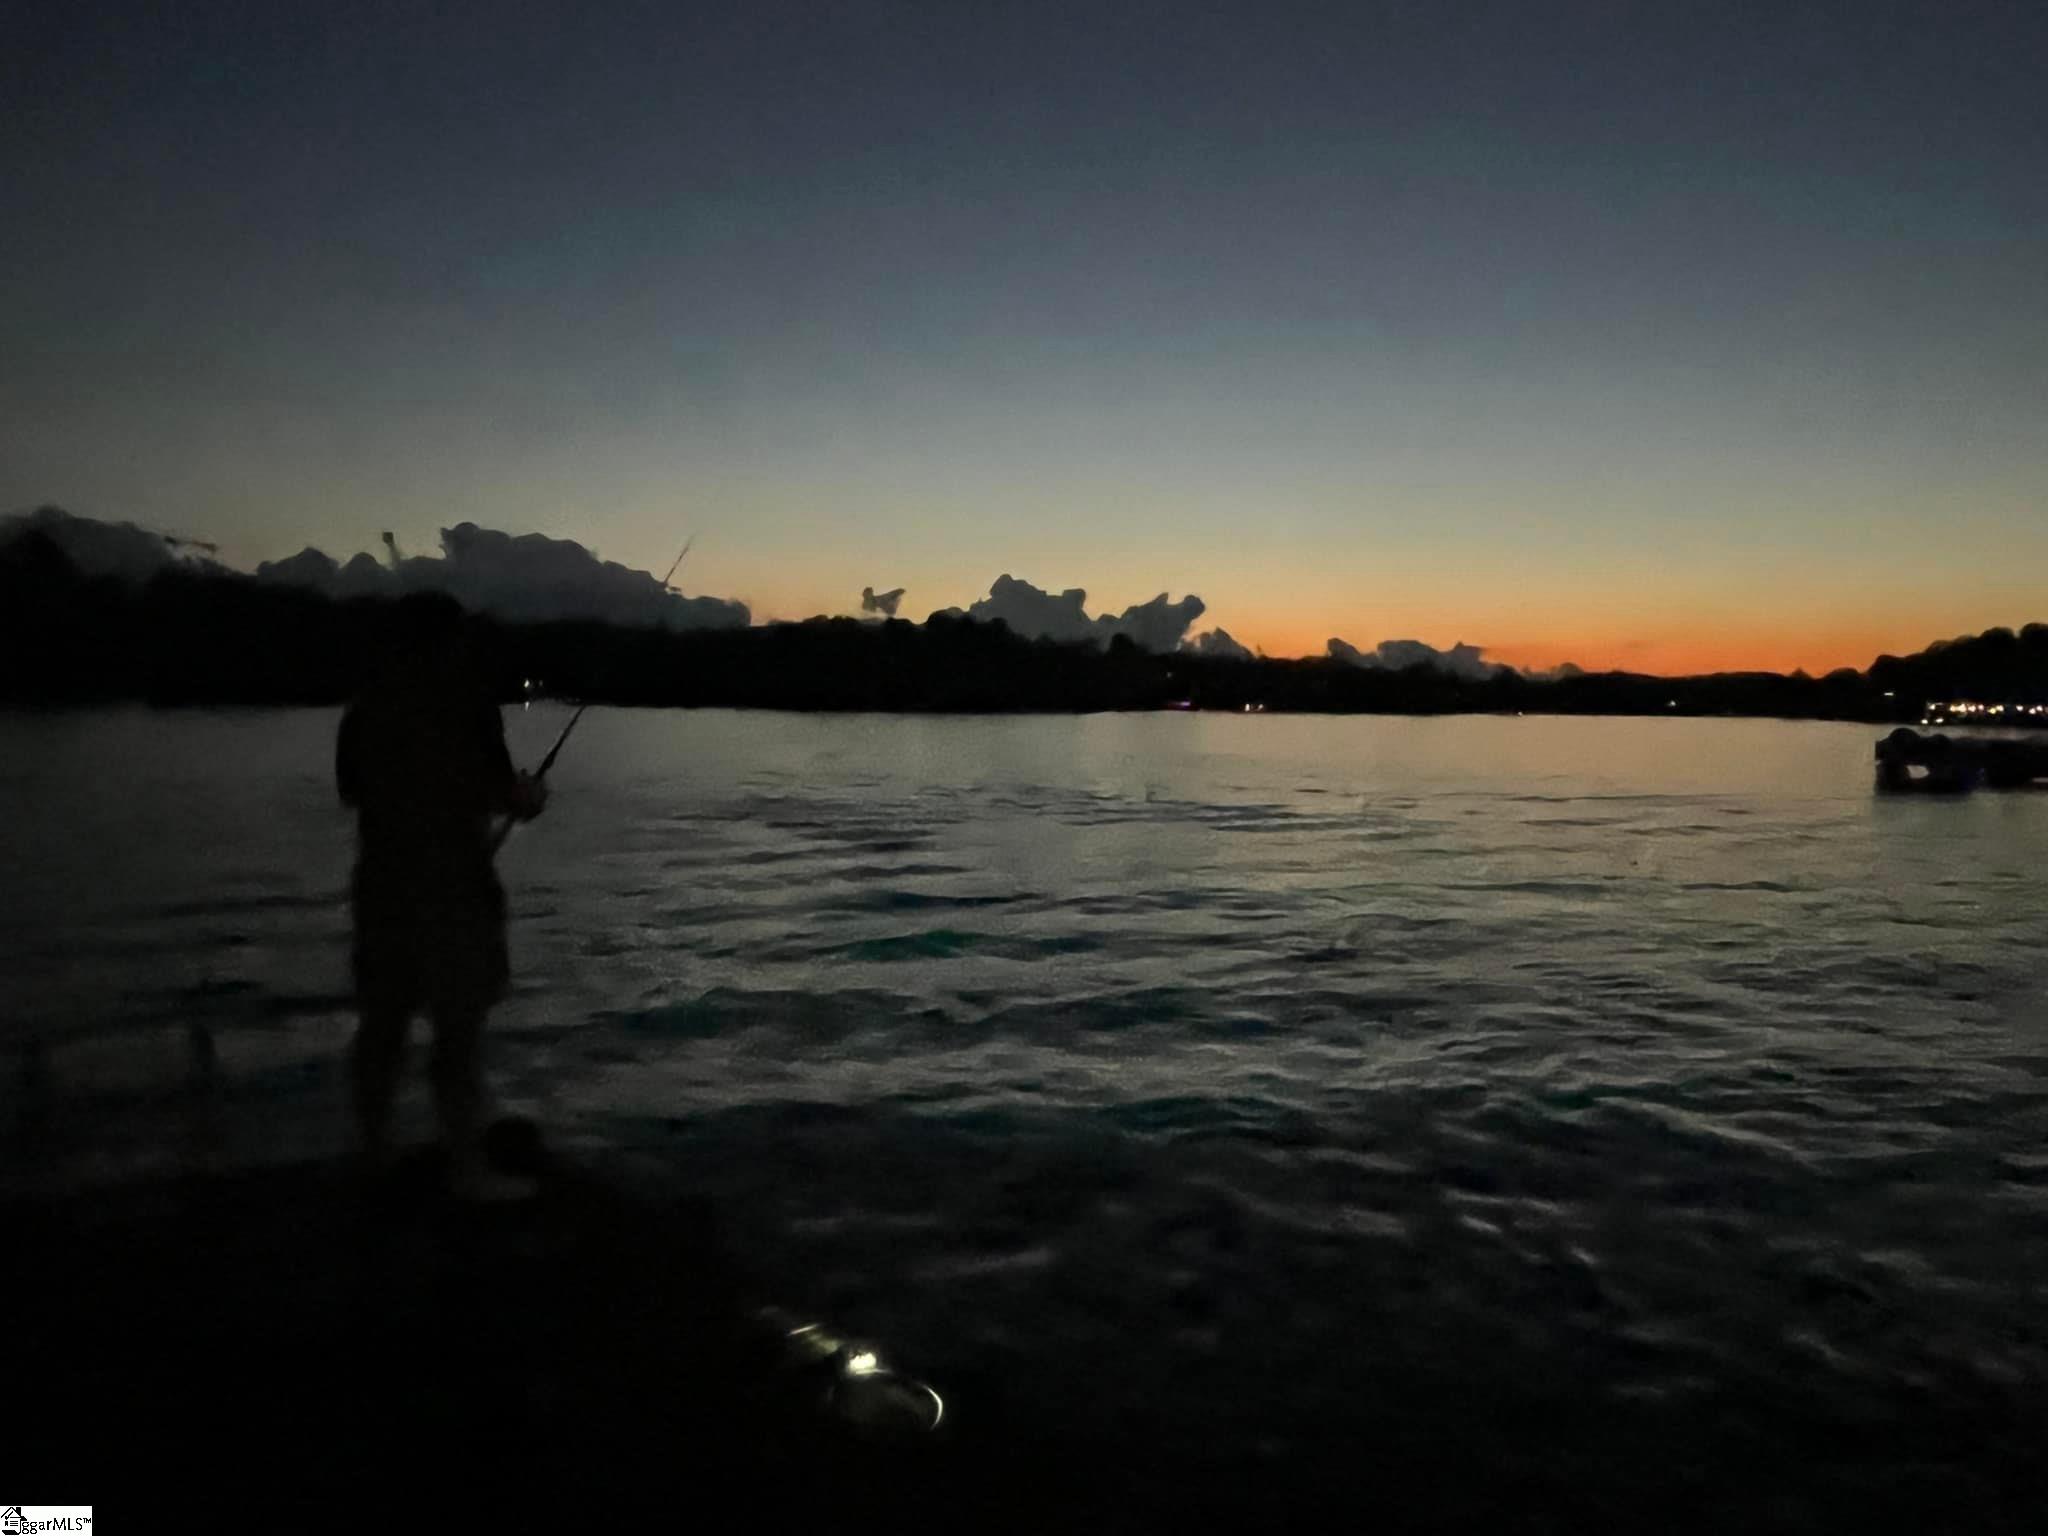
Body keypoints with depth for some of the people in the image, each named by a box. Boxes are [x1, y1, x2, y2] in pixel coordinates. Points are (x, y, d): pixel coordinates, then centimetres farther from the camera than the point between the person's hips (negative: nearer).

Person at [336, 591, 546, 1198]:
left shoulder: (366, 707, 8)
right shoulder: (466, 703, -10)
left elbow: (349, 790, 18)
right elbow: (501, 794, -13)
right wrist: (529, 795, 8)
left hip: (382, 883, 6)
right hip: (452, 886, -6)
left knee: (383, 1021, 15)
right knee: (460, 1028, -2)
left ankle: (373, 1149, 27)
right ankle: (467, 1167, 2)